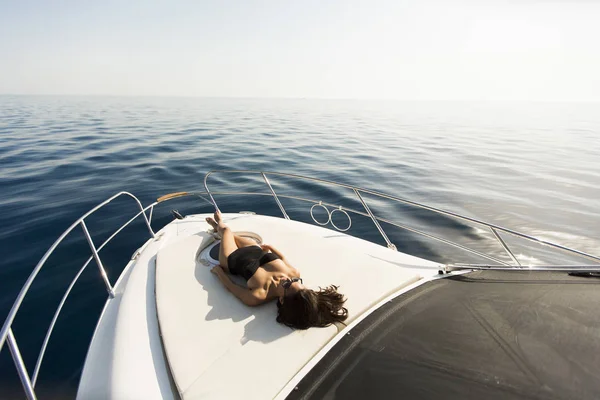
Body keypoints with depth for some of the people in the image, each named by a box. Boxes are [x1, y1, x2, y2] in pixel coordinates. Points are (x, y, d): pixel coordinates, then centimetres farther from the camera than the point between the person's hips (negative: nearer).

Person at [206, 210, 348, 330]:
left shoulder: (257, 297, -47)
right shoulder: (294, 273, -35)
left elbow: (231, 287, -27)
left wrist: (219, 271, -12)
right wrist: (270, 247, 6)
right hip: (255, 251, 3)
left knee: (226, 230, 24)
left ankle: (218, 225, 64)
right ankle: (218, 225, 67)